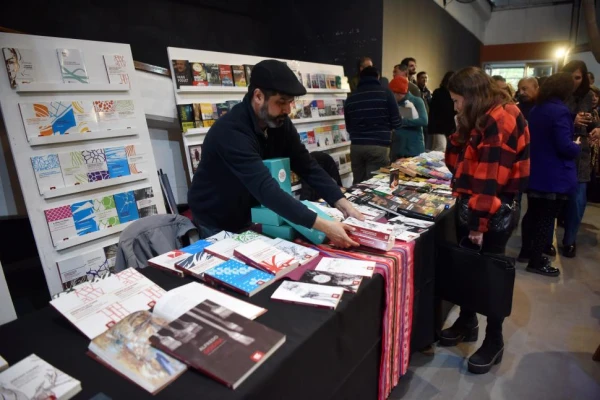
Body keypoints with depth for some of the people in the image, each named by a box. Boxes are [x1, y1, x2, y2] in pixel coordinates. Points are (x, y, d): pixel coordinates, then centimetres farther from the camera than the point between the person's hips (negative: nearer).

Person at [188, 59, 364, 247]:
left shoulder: (280, 123, -11)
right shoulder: (231, 131, -33)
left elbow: (307, 167, -10)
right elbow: (266, 189, -42)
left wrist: (342, 203, -22)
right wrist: (322, 225, -46)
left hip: (252, 216, 6)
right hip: (217, 223, -5)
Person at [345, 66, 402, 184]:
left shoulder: (351, 97, 10)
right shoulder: (385, 93, 1)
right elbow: (396, 123, 0)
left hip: (356, 146, 4)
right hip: (379, 146, -3)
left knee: (358, 184, 10)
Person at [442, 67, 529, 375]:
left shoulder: (501, 121, -18)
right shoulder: (480, 120, 12)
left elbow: (490, 179, -22)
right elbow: (459, 162, 11)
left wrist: (480, 223, -21)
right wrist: (460, 131, -3)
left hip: (494, 213, -9)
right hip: (469, 206, 9)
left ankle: (494, 342, 25)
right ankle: (467, 322, 37)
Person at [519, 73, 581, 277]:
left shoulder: (536, 110, 8)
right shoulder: (560, 111, -19)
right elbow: (565, 147, -23)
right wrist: (577, 146, -3)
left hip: (534, 173, 8)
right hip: (554, 177, -8)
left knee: (532, 214, 17)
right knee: (546, 219, 1)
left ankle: (526, 251, 29)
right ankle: (536, 262, 9)